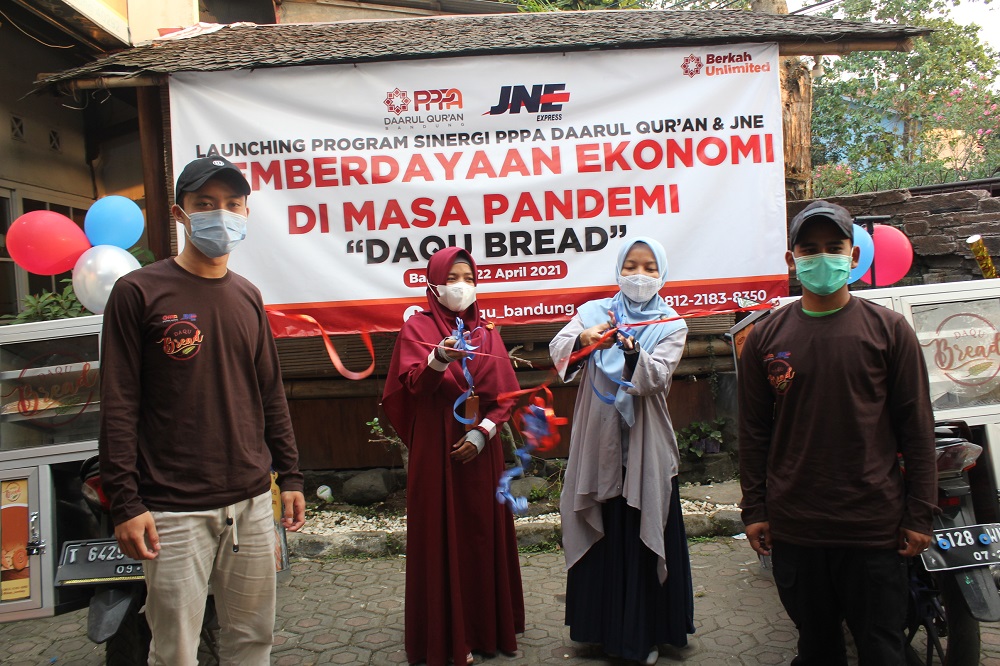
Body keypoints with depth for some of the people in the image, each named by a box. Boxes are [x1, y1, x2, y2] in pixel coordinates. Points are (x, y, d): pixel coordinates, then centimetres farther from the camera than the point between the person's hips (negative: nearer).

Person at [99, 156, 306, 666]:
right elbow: (119, 407, -8)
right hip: (175, 512, -4)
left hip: (252, 502, 5)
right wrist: (126, 503, -12)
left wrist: (289, 475, 12)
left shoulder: (248, 296, 10)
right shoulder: (139, 292, -5)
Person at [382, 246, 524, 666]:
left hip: (481, 453, 4)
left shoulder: (487, 333, 9)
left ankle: (488, 627, 26)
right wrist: (440, 358, -36)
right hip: (436, 453, -3)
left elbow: (507, 395, 4)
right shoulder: (418, 327, -1)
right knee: (442, 539, 3)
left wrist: (483, 432, -11)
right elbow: (415, 384, -17)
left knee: (484, 535, 10)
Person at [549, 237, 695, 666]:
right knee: (599, 536, 11)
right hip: (597, 442, 1)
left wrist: (631, 349, -35)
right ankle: (602, 626, 29)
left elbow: (654, 379, -16)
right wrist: (583, 340, -34)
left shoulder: (671, 325, 1)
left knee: (643, 538, 6)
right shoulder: (593, 312, 4)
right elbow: (558, 352, -13)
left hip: (644, 446, -1)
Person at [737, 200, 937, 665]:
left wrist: (919, 514, -1)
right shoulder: (765, 337, 2)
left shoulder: (888, 330, 0)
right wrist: (753, 510, 4)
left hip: (874, 525, -1)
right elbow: (754, 431, 5)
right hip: (793, 526, 1)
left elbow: (916, 427, 1)